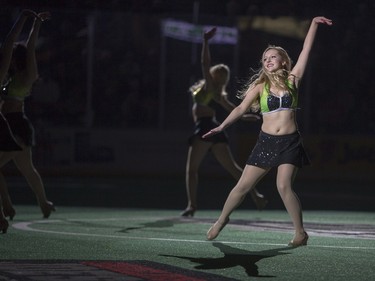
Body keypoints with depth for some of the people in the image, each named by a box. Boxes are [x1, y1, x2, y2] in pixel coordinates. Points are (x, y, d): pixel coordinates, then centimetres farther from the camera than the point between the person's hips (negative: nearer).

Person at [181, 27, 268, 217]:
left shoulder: (209, 87, -2)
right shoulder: (218, 94, 17)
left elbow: (205, 63, -13)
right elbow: (232, 109, 29)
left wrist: (206, 41, -15)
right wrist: (244, 116, 47)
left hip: (204, 129, -8)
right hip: (216, 130, 8)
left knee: (191, 169, -5)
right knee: (232, 168, 8)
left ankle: (192, 204, -16)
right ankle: (255, 194, -1)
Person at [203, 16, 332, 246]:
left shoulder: (292, 80, 2)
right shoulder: (260, 86, 3)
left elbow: (306, 50, -1)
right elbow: (242, 108, 0)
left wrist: (314, 25, -5)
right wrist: (222, 127, -11)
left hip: (290, 142, -2)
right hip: (266, 142, 2)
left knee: (284, 186, -18)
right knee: (243, 186, 4)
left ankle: (301, 232, -7)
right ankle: (222, 220, 25)